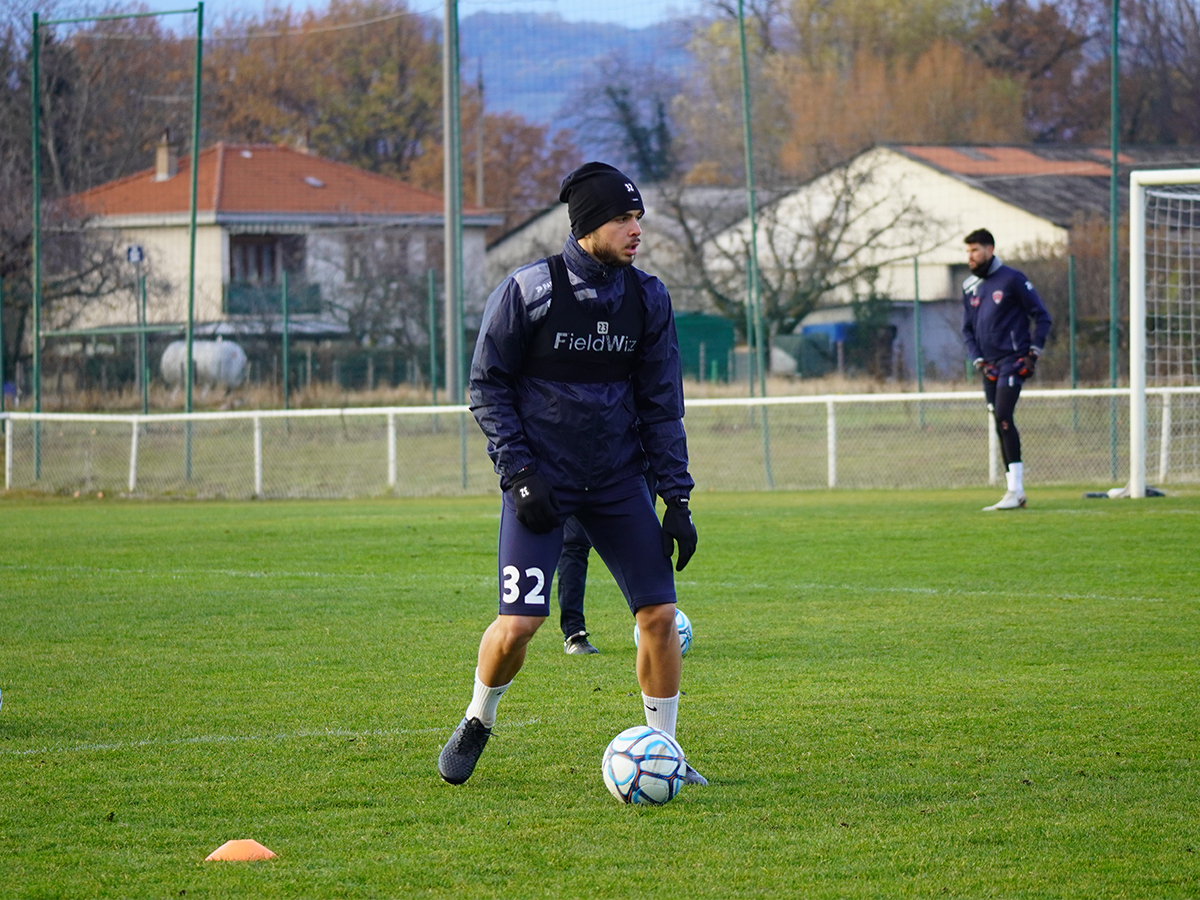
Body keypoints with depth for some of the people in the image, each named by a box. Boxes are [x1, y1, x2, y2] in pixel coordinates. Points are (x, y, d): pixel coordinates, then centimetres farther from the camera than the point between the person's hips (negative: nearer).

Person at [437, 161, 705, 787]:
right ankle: (477, 724, 17)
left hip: (618, 479, 4)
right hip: (541, 477, -4)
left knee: (660, 614, -5)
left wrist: (677, 500, 2)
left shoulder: (647, 299, 2)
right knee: (518, 623, -12)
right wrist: (520, 473, -12)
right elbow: (488, 385, -4)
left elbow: (661, 405, 7)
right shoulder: (528, 291, -10)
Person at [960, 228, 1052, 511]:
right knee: (1001, 425, 6)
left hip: (1012, 361, -7)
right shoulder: (970, 287, 14)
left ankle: (1016, 489, -22)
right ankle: (1013, 491, 9)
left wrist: (1034, 351, -9)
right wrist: (977, 359, 5)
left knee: (1003, 416, -20)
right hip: (989, 367, 7)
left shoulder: (1011, 279, -4)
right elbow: (967, 329, 20)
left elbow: (1042, 316, -2)